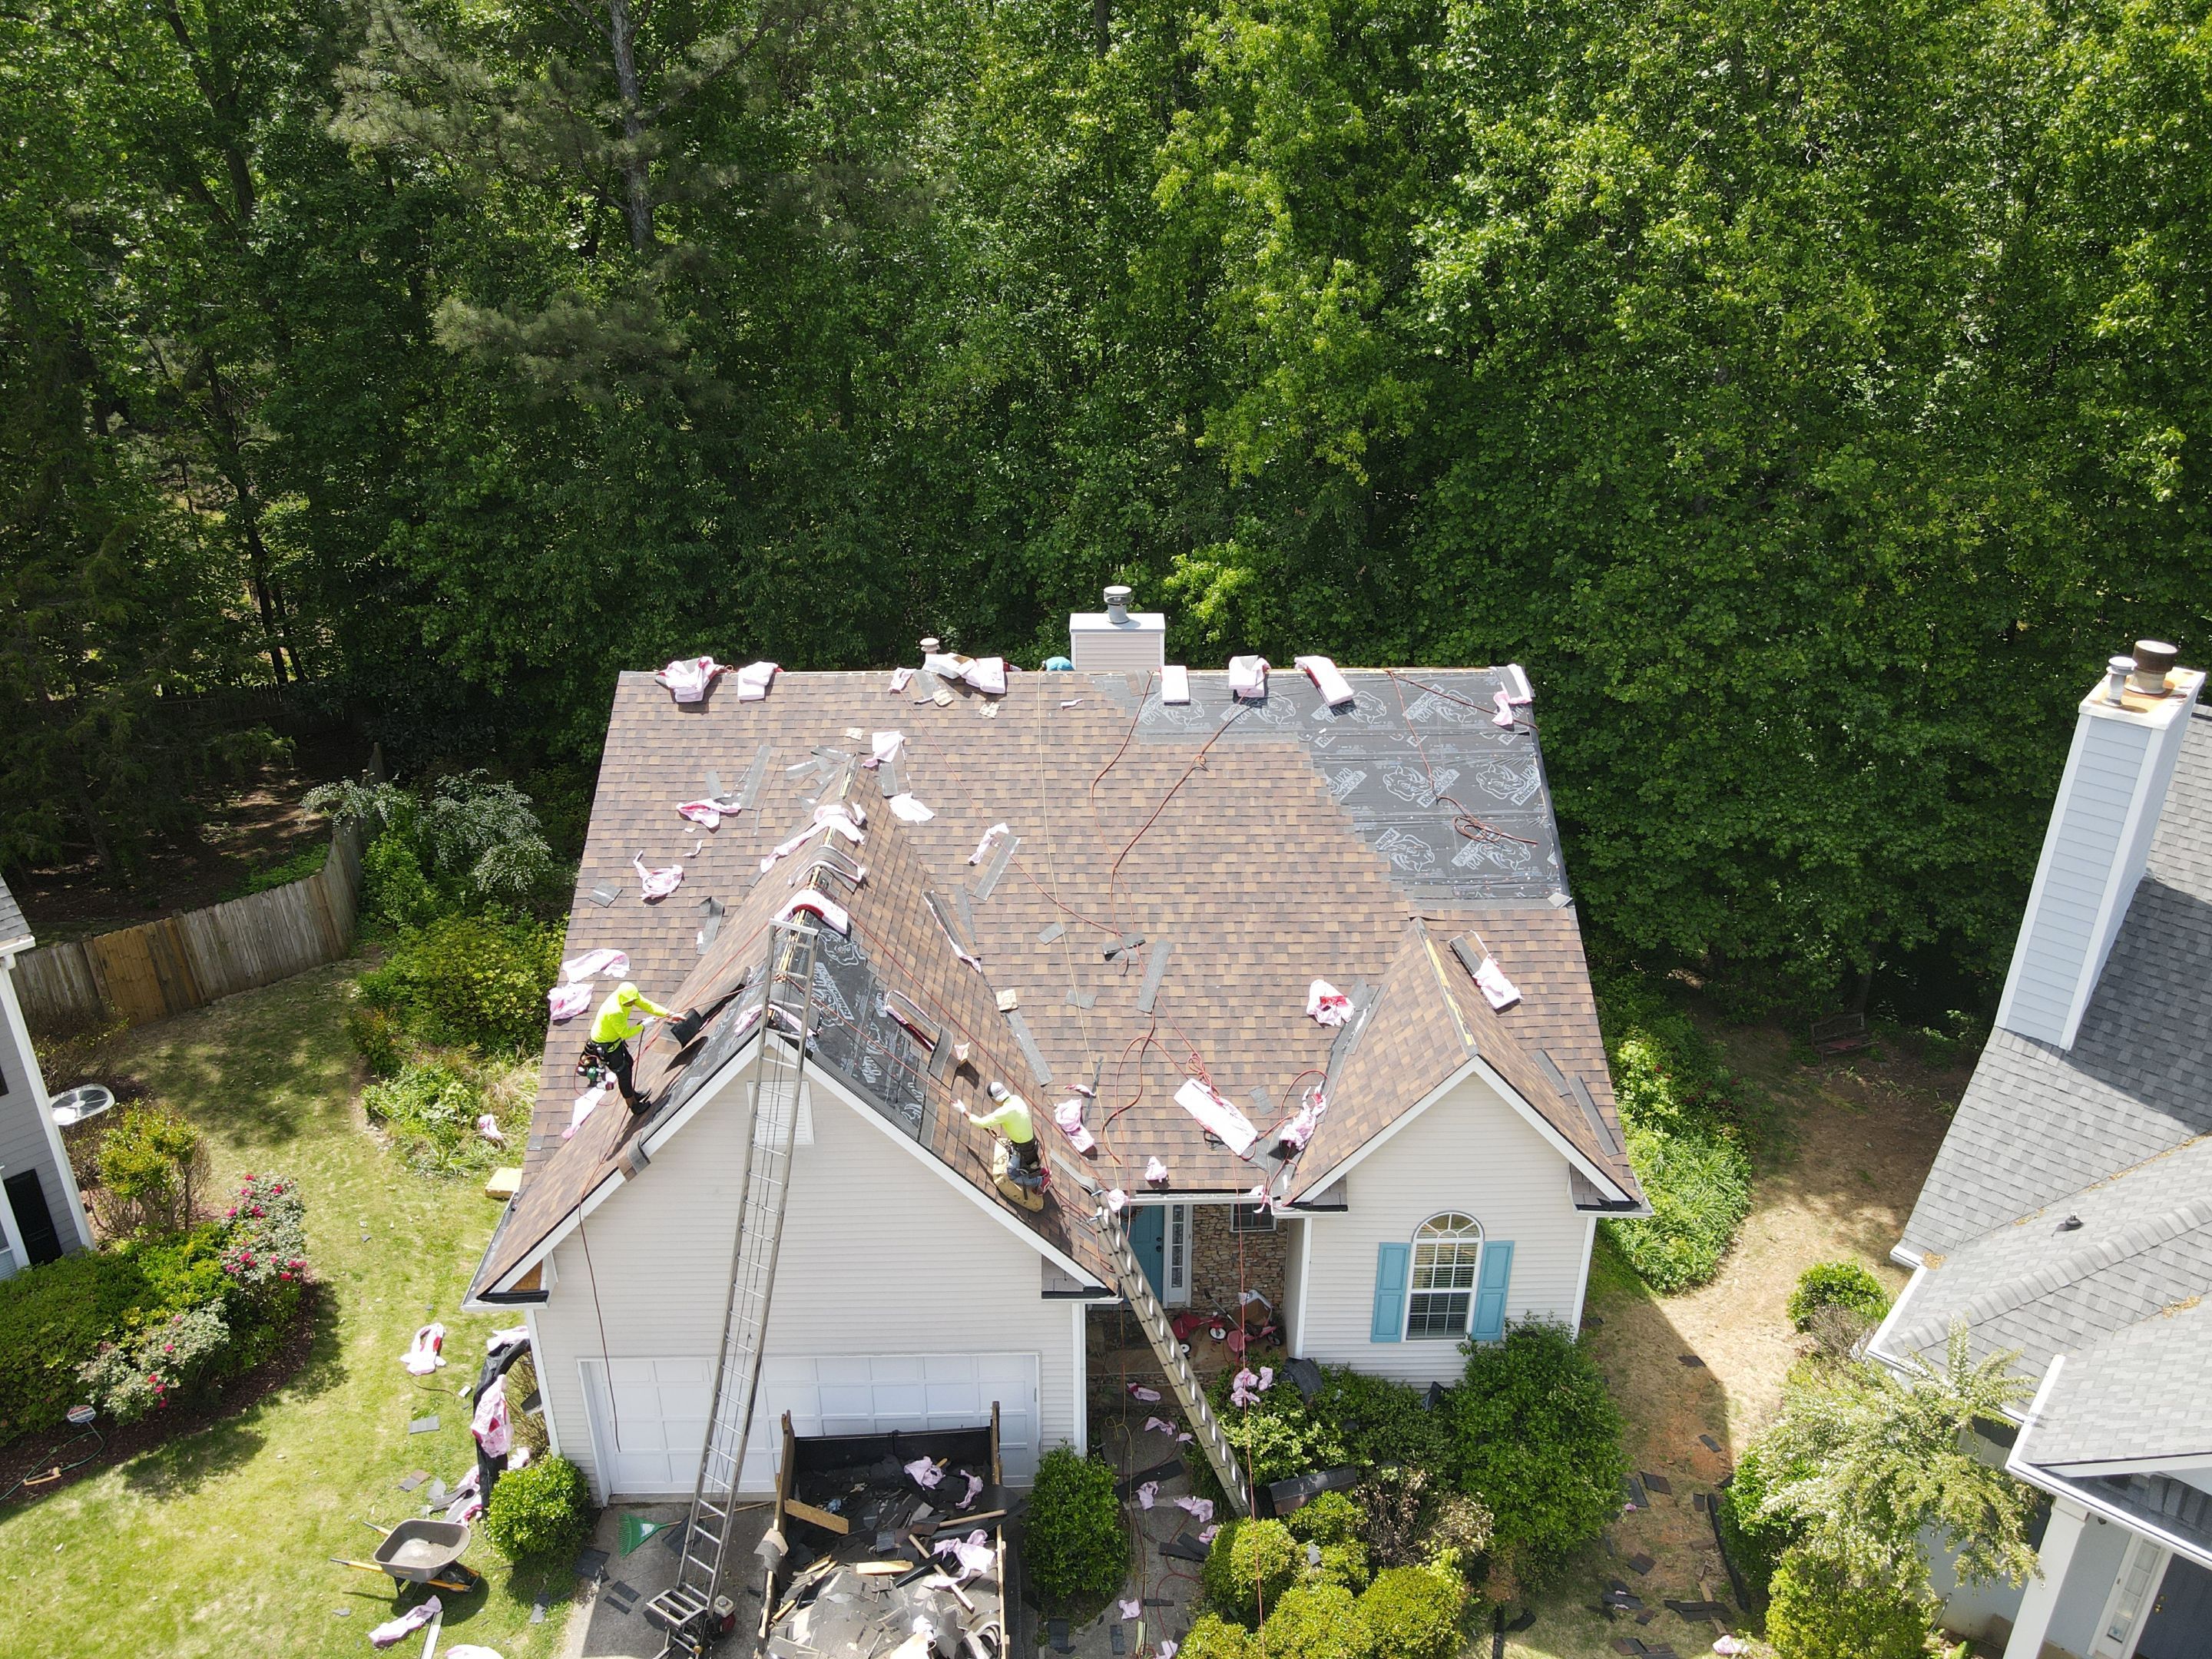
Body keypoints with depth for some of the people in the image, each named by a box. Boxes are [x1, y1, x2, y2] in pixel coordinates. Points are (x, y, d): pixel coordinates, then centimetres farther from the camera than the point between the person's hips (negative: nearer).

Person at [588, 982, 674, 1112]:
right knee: (623, 1073, 7)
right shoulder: (615, 1012, -40)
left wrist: (669, 1014, -21)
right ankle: (633, 1105, 27)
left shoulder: (630, 995, -18)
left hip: (615, 1038, 9)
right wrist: (643, 1025, -21)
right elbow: (625, 1033, -28)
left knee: (628, 1063, 26)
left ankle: (631, 1093, 49)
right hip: (605, 1045, -9)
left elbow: (648, 1005, -14)